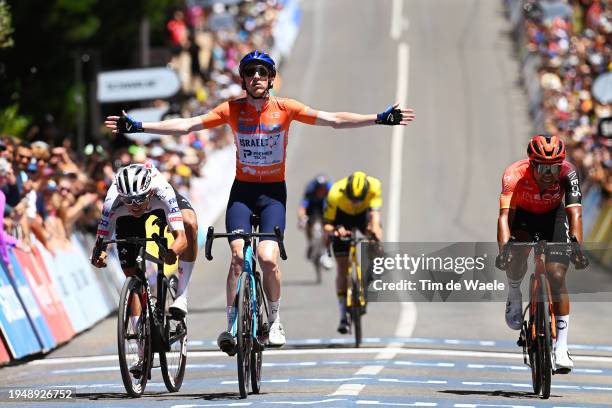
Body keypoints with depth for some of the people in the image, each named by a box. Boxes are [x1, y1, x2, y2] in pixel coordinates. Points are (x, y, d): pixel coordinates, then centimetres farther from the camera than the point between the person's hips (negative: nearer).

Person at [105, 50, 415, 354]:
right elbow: (186, 125, -6)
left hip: (273, 192, -1)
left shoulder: (284, 108, -5)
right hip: (242, 191, 1)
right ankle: (231, 325, -6)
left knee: (268, 259, -16)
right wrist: (138, 127, -13)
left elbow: (334, 120, -8)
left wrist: (380, 119, -16)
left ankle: (274, 320, 7)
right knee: (238, 256, -16)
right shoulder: (232, 110, -4)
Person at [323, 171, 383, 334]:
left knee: (375, 234, -33)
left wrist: (375, 229, -63)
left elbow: (375, 212, -44)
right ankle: (344, 316, -2)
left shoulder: (374, 186, -36)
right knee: (342, 267, -7)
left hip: (364, 213, 1)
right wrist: (334, 231, -52)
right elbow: (326, 225, -30)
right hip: (342, 217, -1)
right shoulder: (335, 194, -36)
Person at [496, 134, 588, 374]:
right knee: (517, 253, -31)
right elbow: (505, 215, -43)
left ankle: (561, 347, -10)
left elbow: (574, 213, -40)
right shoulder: (514, 175, -34)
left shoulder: (568, 173, -31)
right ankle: (514, 296, 2)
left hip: (553, 217, 1)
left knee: (557, 277, -14)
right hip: (523, 217, -1)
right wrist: (503, 249, -58)